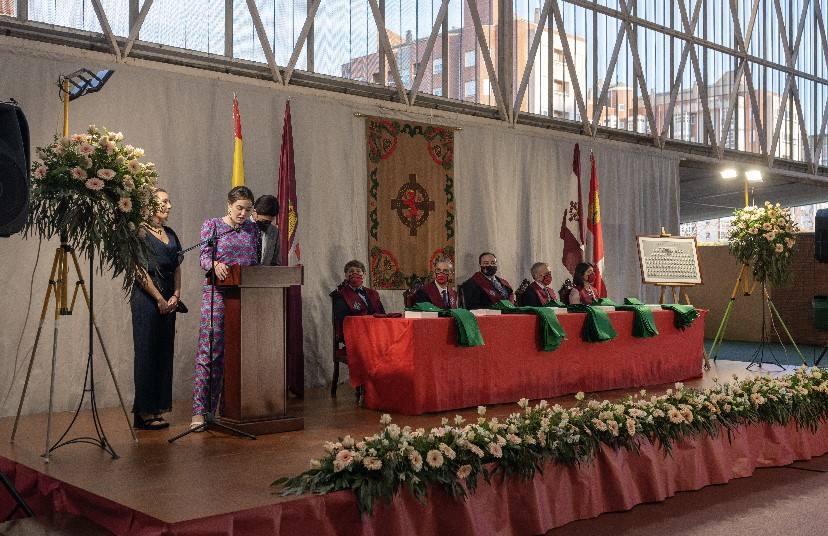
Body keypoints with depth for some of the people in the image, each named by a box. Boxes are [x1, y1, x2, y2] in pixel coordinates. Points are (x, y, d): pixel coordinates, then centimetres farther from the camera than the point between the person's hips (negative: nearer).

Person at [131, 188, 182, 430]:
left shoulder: (170, 234, 16)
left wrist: (176, 295, 2)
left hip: (168, 300, 8)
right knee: (147, 353, -4)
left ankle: (157, 408, 15)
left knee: (164, 353, 8)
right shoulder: (141, 233, -7)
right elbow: (141, 271, -13)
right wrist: (159, 299, -12)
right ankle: (145, 412, 2)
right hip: (146, 298, -7)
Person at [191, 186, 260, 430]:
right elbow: (204, 256, -7)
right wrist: (215, 265, -29)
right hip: (217, 293, -5)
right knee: (209, 350, -10)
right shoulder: (212, 224, 2)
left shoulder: (252, 229, 14)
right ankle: (199, 411, -10)